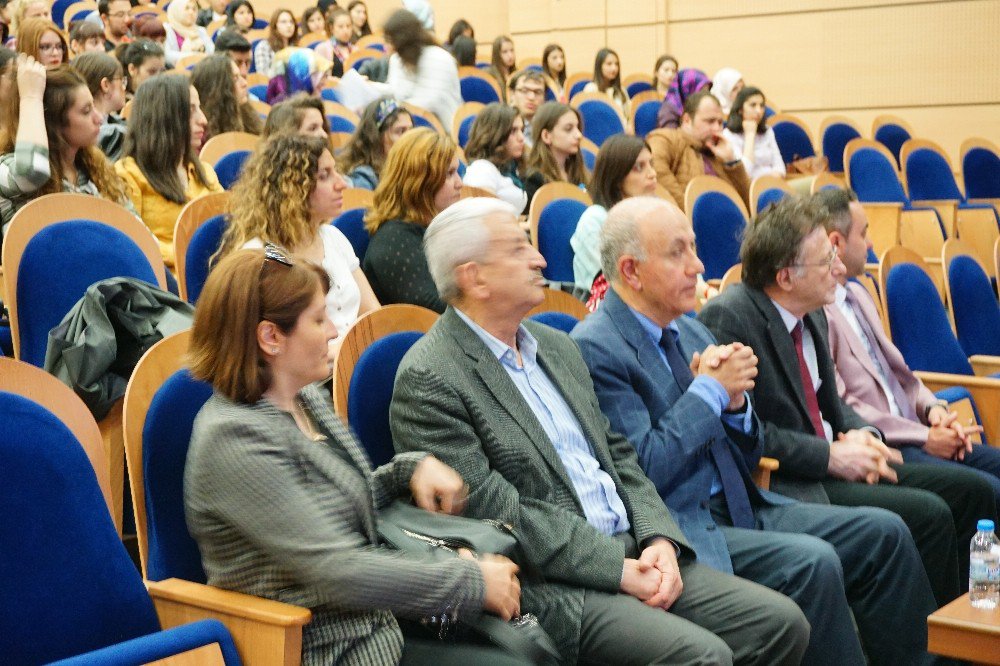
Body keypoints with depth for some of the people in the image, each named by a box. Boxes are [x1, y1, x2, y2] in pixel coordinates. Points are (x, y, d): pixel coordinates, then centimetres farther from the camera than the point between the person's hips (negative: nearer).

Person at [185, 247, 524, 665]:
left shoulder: (306, 399, 8)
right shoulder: (234, 438, -20)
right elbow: (337, 573, -23)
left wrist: (412, 468, 4)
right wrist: (474, 583, -16)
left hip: (377, 630, 8)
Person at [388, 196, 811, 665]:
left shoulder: (556, 346, 17)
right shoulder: (427, 380, -10)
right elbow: (492, 511, -16)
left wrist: (660, 539, -1)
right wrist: (619, 569, -16)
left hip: (633, 552, 8)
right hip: (547, 585, -8)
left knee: (781, 623, -3)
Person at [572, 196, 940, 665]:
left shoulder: (691, 332, 14)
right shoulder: (595, 349, -11)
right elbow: (643, 471, -19)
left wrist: (735, 402, -4)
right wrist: (710, 390, -12)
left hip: (742, 507, 8)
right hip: (679, 528, -8)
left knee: (884, 533, -2)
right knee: (812, 562, -27)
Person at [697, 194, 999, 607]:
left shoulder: (811, 314, 11)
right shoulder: (727, 317, -17)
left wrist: (861, 435, -1)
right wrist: (829, 456, -20)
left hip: (831, 464, 10)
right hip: (782, 485, -9)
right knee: (929, 514, -21)